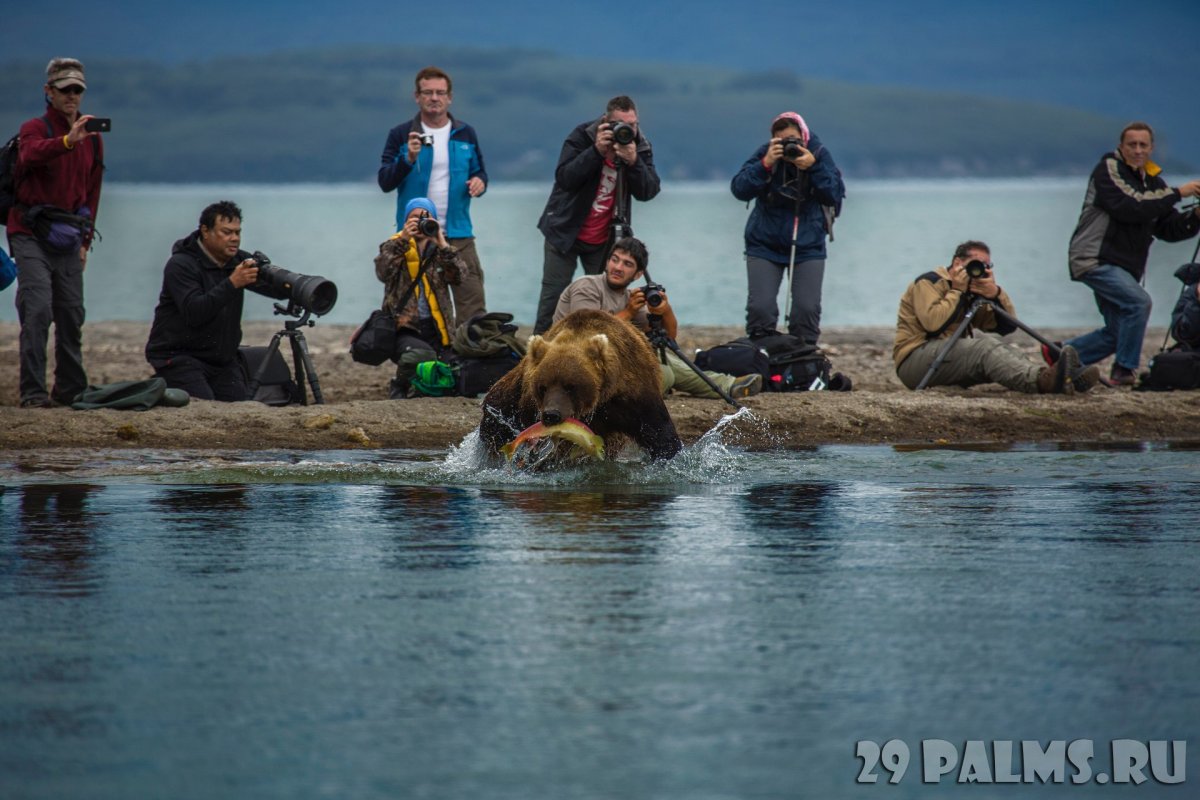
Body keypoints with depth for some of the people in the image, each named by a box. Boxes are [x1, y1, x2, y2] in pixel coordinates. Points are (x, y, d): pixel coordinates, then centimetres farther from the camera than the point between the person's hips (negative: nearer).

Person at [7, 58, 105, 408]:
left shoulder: (92, 137, 12)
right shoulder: (35, 128, -6)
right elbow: (31, 155, -31)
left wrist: (85, 240, 16)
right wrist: (68, 140, -47)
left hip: (67, 240, 6)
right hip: (31, 237, -6)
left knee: (71, 315, 7)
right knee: (37, 310, -15)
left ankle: (70, 389, 16)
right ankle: (33, 392, -14)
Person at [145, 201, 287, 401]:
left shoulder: (239, 261, 6)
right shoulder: (180, 265, -13)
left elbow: (278, 290, -1)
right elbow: (194, 313, -27)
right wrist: (232, 284, -34)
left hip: (223, 358, 6)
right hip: (179, 356, -6)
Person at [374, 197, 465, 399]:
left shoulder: (441, 250, 14)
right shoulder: (394, 247, 6)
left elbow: (458, 276, -6)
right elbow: (382, 272, -16)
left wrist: (442, 245, -17)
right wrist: (402, 240, -25)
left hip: (436, 329, 4)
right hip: (404, 329, -4)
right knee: (422, 355, -35)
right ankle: (399, 388, -5)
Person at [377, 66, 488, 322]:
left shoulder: (465, 134, 10)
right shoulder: (400, 135, 2)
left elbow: (479, 172, 20)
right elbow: (385, 182, -3)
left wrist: (479, 182, -4)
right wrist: (408, 158, -20)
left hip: (458, 235, 2)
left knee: (472, 303, -6)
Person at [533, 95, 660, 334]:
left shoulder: (641, 147, -3)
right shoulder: (582, 136, -11)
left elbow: (648, 192, -11)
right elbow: (564, 178, -19)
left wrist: (633, 162, -28)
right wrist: (596, 151, -29)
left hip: (605, 239, 2)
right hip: (565, 231, -2)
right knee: (553, 297, -2)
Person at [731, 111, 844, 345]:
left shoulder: (819, 154, -5)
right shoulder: (765, 153, -7)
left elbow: (836, 195, -12)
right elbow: (739, 189, -14)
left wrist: (813, 167, -24)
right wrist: (765, 164, -27)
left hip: (808, 246, 0)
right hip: (765, 245, 0)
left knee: (807, 309, -7)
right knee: (760, 308, -9)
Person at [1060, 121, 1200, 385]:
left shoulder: (1154, 182, 14)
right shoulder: (1108, 170, -8)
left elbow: (1169, 229, 11)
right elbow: (1128, 207, -24)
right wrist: (1177, 193, -22)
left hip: (1126, 267, 8)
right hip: (1094, 259, -8)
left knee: (1118, 332, 10)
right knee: (1139, 302, -26)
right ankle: (1123, 371, -18)